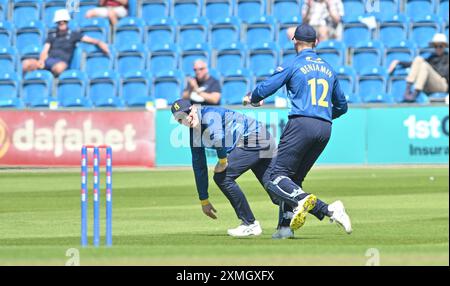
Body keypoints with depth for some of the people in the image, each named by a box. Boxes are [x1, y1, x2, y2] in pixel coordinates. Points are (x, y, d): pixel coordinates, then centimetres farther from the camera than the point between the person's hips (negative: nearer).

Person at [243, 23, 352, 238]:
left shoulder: (293, 65, 2)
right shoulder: (328, 69, 20)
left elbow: (264, 89, -1)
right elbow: (341, 106, 28)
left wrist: (252, 99, 21)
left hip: (301, 124, -6)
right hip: (325, 129, 6)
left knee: (276, 176, -9)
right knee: (294, 177, 15)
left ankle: (302, 199, -37)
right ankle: (287, 225, 2)